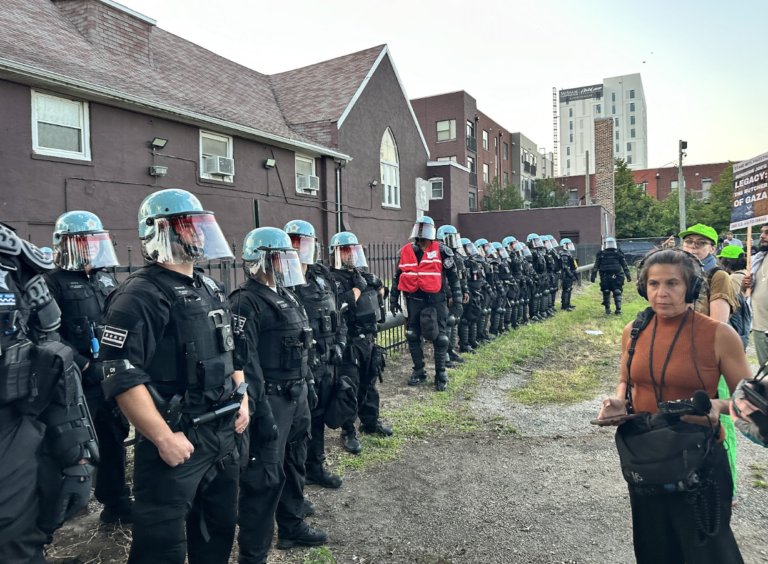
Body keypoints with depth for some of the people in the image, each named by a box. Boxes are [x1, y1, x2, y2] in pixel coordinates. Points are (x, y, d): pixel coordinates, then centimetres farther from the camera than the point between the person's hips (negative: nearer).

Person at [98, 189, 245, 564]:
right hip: (176, 442, -8)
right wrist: (164, 438, -22)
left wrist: (241, 399, 12)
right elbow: (122, 378, -23)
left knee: (218, 532, 23)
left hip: (224, 434, 8)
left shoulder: (211, 290, 10)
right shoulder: (140, 295, -17)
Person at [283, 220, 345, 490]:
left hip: (326, 363, 7)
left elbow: (337, 313, 17)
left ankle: (315, 466, 34)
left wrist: (340, 343, 9)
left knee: (318, 415, 18)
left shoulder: (323, 277, 10)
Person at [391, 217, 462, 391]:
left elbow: (453, 275, 2)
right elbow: (397, 277, 13)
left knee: (440, 337, 2)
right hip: (414, 300, 3)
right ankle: (418, 371, 24)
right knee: (413, 337, 9)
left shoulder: (441, 251, -4)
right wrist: (393, 300, 14)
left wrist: (457, 297, 0)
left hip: (436, 299, -3)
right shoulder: (404, 251, 5)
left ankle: (441, 374, 16)